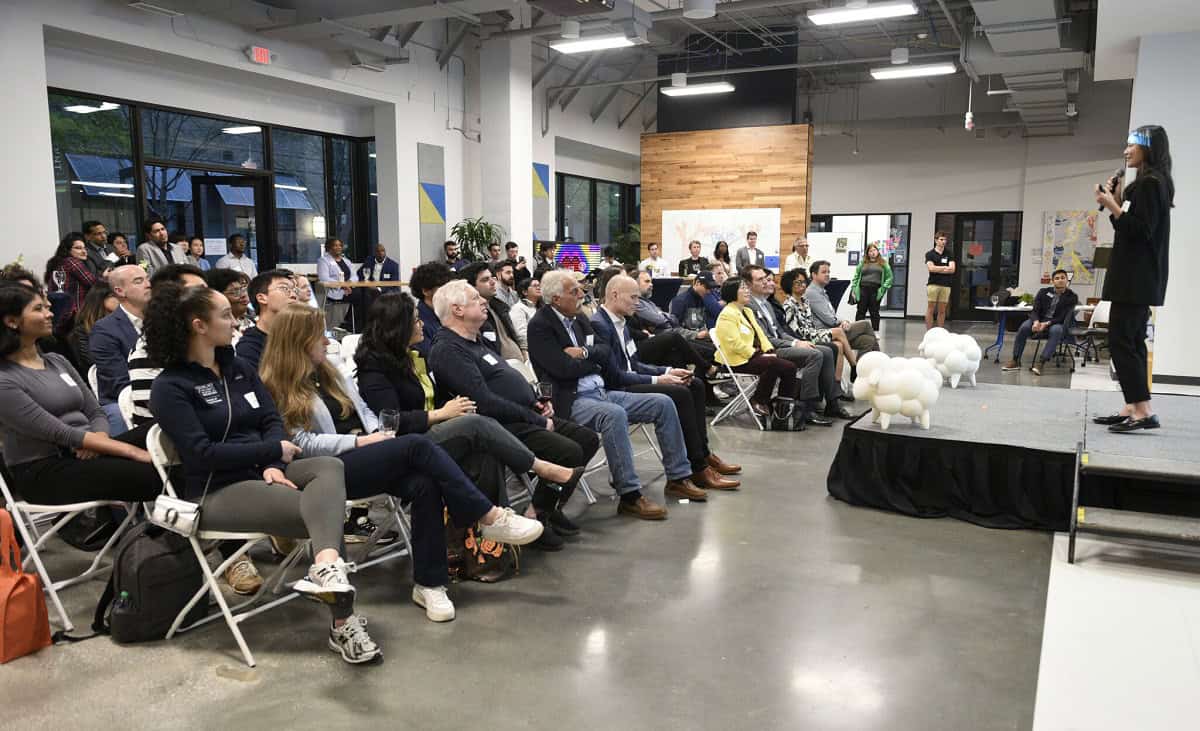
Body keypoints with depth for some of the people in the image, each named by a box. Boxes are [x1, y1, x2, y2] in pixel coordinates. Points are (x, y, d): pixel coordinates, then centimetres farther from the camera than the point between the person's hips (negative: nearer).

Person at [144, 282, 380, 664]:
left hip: (261, 473, 6)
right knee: (319, 512, -26)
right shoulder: (170, 387, -6)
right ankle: (343, 623, -35)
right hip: (215, 491, -6)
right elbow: (201, 454, -17)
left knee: (330, 466, -27)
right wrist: (274, 452, -12)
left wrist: (273, 466, -14)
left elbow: (272, 421, 7)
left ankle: (326, 570, -48)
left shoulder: (239, 368, 15)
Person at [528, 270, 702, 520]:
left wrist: (584, 353, -11)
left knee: (663, 403, 0)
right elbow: (563, 368, -19)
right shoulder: (539, 326, -9)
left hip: (601, 393, 9)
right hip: (572, 401, -9)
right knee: (615, 414, -37)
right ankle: (630, 495, -31)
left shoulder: (578, 319, 15)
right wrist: (594, 361, -2)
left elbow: (605, 352, 10)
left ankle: (678, 477, 7)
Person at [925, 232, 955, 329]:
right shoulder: (930, 254, 4)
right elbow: (931, 268, -11)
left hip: (946, 285, 3)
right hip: (933, 284, -3)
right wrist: (945, 267, -3)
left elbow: (952, 269, -1)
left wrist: (937, 269, -6)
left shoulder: (949, 254, 12)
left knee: (942, 311, 5)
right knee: (930, 309, -3)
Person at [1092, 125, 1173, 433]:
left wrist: (1112, 206, -16)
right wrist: (1118, 200, 12)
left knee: (1120, 341, -12)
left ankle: (1144, 411, -13)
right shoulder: (1148, 183, 19)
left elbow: (1140, 231, -18)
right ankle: (1132, 408, 11)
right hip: (1137, 277, 10)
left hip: (1137, 277, -10)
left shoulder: (1150, 183, -12)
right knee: (1131, 341, 9)